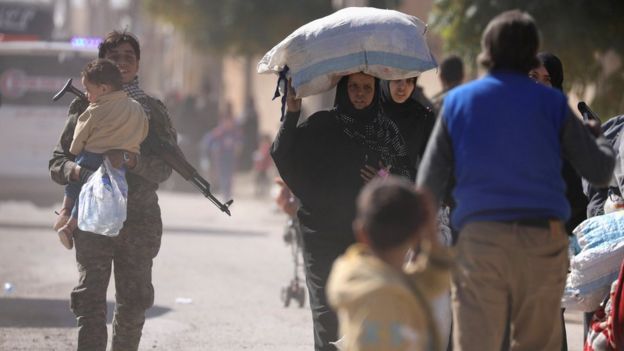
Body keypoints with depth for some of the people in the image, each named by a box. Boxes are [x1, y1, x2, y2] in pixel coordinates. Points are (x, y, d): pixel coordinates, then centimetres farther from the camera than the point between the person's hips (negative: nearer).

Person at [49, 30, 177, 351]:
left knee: (133, 302, 4)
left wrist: (133, 160, -19)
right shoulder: (86, 107, 10)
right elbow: (57, 162, 7)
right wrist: (75, 170, -16)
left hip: (139, 216, 1)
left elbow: (164, 168, 1)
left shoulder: (152, 110, 11)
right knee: (90, 299, -10)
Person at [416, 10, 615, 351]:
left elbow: (429, 184, 6)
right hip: (542, 240, 0)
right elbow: (600, 170, 5)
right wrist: (597, 137, 27)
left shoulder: (457, 101, 8)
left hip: (479, 237, 0)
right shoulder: (551, 103, 5)